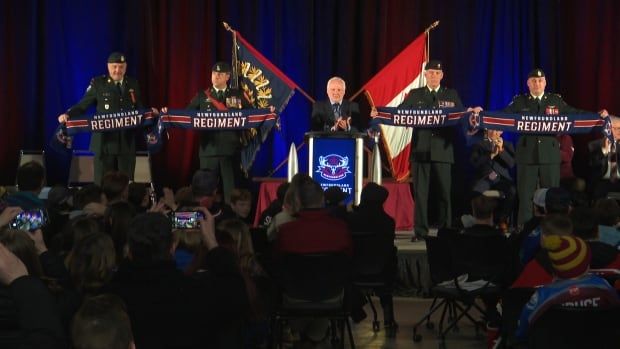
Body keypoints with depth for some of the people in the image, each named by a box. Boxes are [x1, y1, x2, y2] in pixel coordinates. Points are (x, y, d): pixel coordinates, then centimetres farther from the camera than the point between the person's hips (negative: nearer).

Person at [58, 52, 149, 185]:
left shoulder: (133, 84, 10)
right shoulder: (98, 83, 0)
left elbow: (139, 108, 15)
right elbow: (82, 105, -1)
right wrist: (67, 115, -16)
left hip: (127, 142, 3)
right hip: (104, 142, -3)